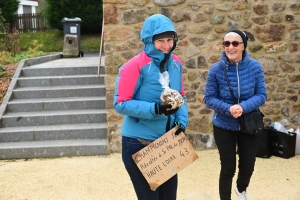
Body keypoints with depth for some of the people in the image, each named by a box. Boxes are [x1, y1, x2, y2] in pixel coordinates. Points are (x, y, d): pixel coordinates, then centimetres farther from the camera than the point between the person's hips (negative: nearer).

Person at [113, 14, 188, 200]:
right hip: (138, 143, -6)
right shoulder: (135, 66, -18)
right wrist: (154, 109, -27)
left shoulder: (176, 63, 2)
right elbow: (121, 103, -18)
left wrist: (182, 120, -7)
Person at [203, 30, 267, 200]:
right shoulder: (216, 69, -15)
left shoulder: (255, 66, -11)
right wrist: (228, 109, -27)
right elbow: (209, 98, -10)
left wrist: (243, 107, -26)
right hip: (224, 127, -2)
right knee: (228, 168, 7)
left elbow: (262, 95, -9)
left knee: (248, 166, 17)